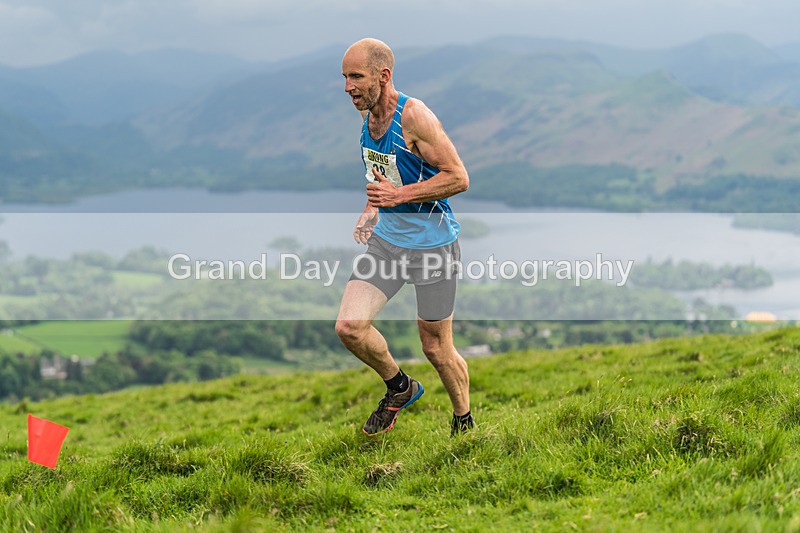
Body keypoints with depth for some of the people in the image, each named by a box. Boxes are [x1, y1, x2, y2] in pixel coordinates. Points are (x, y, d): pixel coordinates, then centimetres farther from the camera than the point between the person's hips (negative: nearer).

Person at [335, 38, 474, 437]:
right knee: (349, 328, -9)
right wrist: (372, 210, 10)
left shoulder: (414, 116, -20)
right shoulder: (368, 115, 3)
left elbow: (458, 178, -21)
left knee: (436, 350, 4)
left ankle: (464, 423, 29)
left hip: (432, 243, -6)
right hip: (386, 237, 7)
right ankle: (399, 388, 17)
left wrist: (399, 196, -25)